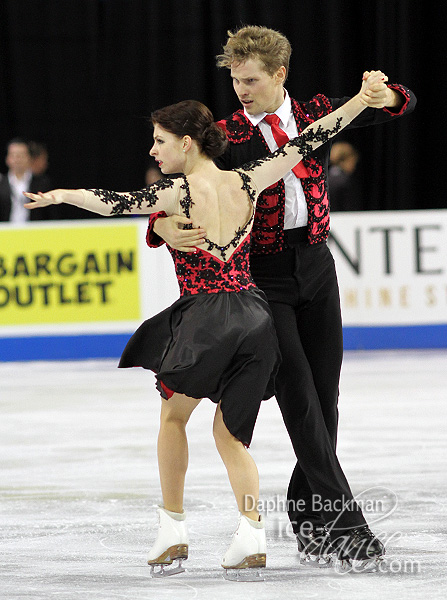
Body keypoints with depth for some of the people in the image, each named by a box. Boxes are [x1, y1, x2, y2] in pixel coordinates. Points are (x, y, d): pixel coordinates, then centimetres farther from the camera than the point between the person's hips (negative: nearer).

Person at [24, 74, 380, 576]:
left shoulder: (180, 192, -10)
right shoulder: (245, 182, 4)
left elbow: (115, 202, -23)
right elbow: (306, 143, 8)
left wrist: (62, 194, -26)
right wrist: (359, 101, 14)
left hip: (204, 317, -5)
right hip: (255, 318, 5)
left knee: (173, 416, 19)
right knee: (230, 433, 13)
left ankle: (172, 529, 17)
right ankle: (251, 533, -5)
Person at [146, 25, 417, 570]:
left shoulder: (316, 114, 5)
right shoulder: (225, 135, -4)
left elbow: (400, 105, 10)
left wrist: (383, 96, -15)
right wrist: (163, 226, -31)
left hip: (315, 266, 4)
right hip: (260, 275, -4)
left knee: (325, 397, 5)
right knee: (299, 397, -12)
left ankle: (307, 520, 15)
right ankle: (343, 520, -16)